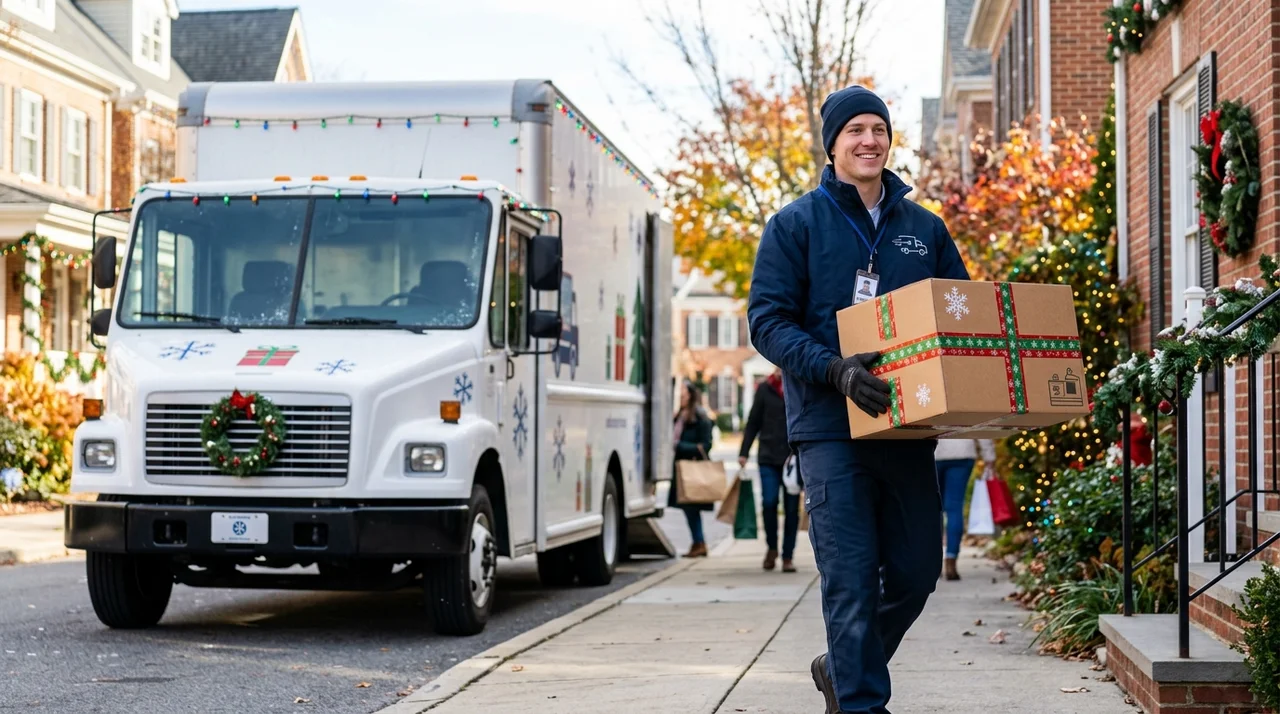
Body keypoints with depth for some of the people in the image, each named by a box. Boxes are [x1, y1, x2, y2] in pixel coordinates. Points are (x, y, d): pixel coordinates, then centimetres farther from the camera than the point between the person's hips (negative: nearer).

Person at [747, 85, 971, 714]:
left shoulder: (925, 229, 13)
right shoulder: (796, 224, 1)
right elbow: (768, 321, -6)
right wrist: (835, 369, -22)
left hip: (908, 427, 4)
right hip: (832, 427, -4)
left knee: (917, 571, 9)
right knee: (852, 578, -7)